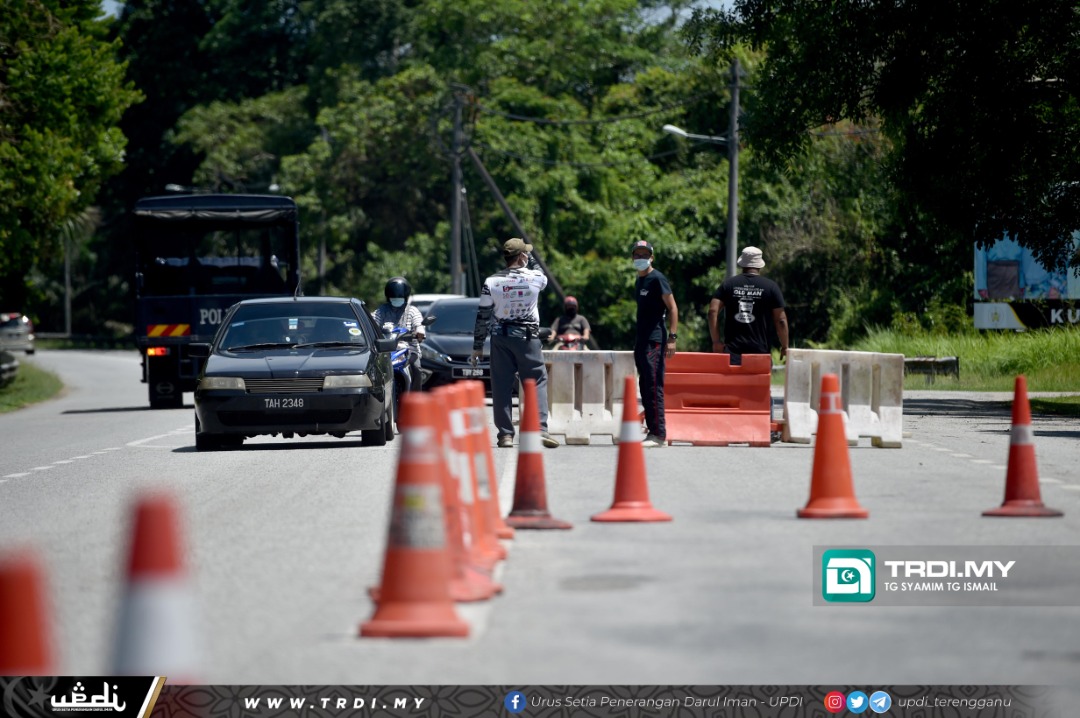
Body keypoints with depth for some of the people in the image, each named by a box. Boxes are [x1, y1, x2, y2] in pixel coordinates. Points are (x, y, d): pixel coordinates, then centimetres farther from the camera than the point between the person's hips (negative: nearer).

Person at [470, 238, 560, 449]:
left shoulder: (492, 282, -4)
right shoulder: (534, 278, -6)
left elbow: (482, 316, 0)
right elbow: (543, 277, 21)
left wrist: (477, 347, 6)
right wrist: (531, 259, 23)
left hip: (500, 338, 1)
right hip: (528, 337, -1)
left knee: (502, 386, 3)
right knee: (537, 382, 4)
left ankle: (505, 433, 0)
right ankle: (540, 428, -10)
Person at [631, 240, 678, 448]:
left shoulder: (657, 279, -7)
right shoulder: (639, 281, 18)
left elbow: (672, 308, -11)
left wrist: (671, 337, -18)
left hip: (655, 340, -9)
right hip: (641, 340, 9)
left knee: (654, 387, -12)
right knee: (645, 388, 9)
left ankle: (659, 435, -14)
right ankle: (652, 430, 14)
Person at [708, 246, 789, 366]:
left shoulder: (728, 284, 7)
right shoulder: (770, 287, 3)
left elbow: (713, 311, -1)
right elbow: (780, 320, 1)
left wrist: (716, 341, 3)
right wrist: (784, 346, 10)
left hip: (732, 351, 1)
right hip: (760, 351, -1)